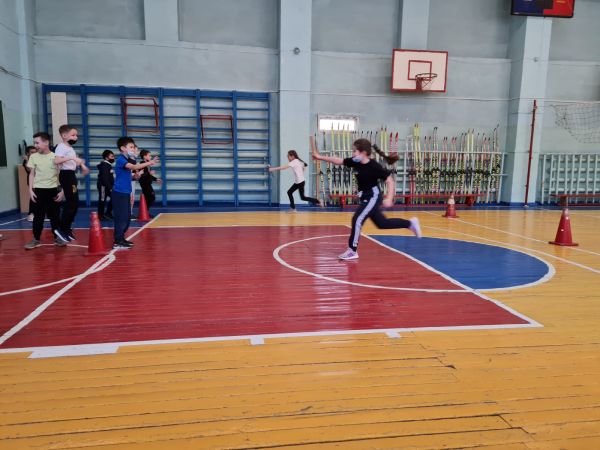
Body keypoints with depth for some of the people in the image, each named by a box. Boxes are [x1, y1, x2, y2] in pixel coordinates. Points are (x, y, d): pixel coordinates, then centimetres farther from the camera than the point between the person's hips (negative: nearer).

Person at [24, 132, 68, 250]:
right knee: (38, 215, 5)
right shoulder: (33, 157, 4)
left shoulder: (55, 157, -1)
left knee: (54, 215, 6)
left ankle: (58, 237, 17)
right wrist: (30, 190, -1)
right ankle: (36, 239, 13)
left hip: (52, 190, -1)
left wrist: (62, 191, -4)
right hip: (38, 190, 1)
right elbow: (32, 174, 8)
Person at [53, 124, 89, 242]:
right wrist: (72, 158, -34)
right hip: (66, 175, -10)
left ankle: (67, 228, 18)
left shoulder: (70, 148, 16)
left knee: (75, 203, 11)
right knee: (71, 203, -11)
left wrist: (82, 165, 28)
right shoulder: (61, 147, -14)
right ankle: (62, 229, -5)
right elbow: (56, 161, -31)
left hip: (71, 175, 10)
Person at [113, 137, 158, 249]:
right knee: (121, 217, -9)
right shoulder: (121, 160, -13)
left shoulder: (127, 160, 17)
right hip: (120, 193, -10)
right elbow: (133, 167, -31)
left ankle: (121, 238, 23)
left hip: (125, 193, 10)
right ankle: (117, 242, -4)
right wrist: (149, 163, -33)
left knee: (127, 217, 14)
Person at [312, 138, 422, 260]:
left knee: (357, 220, -14)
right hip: (366, 198, 9)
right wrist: (320, 157, -2)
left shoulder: (374, 166, -23)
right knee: (382, 223, 19)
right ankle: (410, 223, 36)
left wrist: (389, 198, -29)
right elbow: (338, 161, 2)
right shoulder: (356, 162, -4)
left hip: (373, 197, -9)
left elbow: (390, 180, -20)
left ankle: (352, 251, -3)